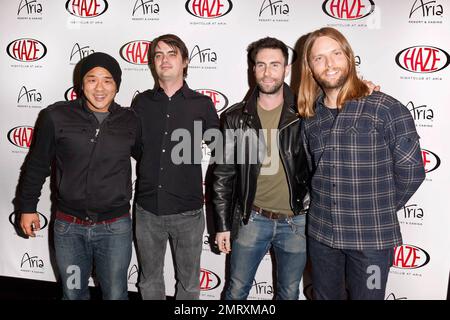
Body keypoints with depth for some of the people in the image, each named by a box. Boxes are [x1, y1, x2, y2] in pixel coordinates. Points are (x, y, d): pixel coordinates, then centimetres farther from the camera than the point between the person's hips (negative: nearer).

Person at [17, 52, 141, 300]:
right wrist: (27, 207, 7)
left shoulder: (130, 121, -3)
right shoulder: (56, 116, -6)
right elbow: (37, 164, 4)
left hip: (115, 228, 0)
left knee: (115, 293, 15)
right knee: (73, 293, 20)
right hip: (69, 227, 0)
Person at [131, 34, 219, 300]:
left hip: (188, 211, -1)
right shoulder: (141, 103, 2)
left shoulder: (202, 104, -2)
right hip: (147, 210, 2)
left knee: (189, 281, 15)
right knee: (150, 280, 18)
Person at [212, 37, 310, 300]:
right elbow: (224, 175, 1)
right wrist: (223, 224, 2)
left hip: (296, 221, 0)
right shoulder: (236, 118, -3)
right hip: (252, 219, 1)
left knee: (289, 293, 18)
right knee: (237, 290, 15)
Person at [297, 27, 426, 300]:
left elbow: (411, 170, -7)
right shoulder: (311, 117, 3)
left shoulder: (387, 108, -12)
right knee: (325, 296, 20)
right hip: (321, 234, 4)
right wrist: (326, 206, 8)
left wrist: (380, 210, 2)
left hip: (371, 237, -4)